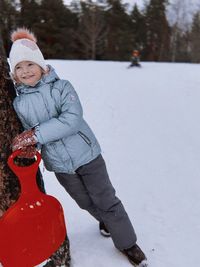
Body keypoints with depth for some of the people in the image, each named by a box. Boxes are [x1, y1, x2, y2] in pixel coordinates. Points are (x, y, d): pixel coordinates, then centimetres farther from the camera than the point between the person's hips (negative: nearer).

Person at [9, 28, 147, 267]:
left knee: (106, 200, 7)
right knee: (86, 202, 22)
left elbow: (72, 119, -27)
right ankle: (106, 220, 54)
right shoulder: (18, 103, -1)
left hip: (86, 155, -3)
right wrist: (29, 145, -11)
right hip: (59, 165, 4)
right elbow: (27, 132, 10)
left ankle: (127, 243, 30)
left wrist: (36, 134, -28)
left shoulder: (61, 87, -12)